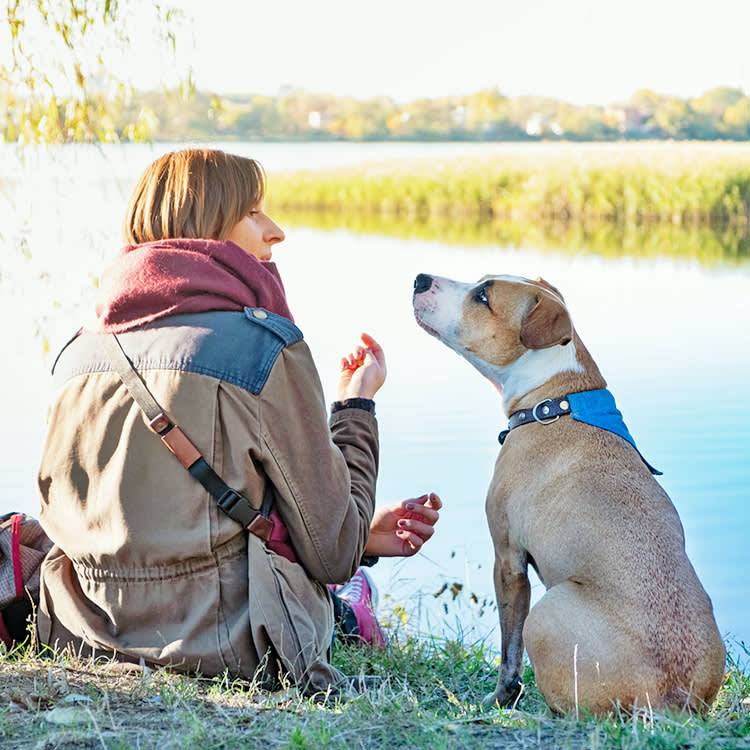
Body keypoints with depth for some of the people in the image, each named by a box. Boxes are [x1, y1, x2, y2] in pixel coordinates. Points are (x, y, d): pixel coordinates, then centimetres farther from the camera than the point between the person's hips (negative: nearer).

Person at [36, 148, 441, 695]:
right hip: (220, 645, -7)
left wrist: (359, 536, 19)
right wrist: (357, 404, 7)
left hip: (88, 636, 7)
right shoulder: (265, 348, -12)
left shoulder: (81, 351, 7)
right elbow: (333, 552, -8)